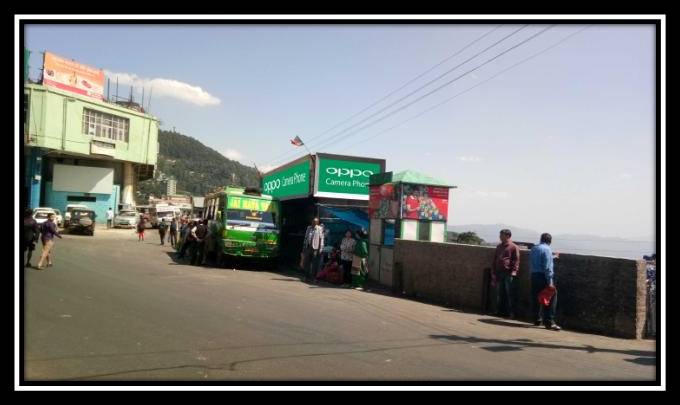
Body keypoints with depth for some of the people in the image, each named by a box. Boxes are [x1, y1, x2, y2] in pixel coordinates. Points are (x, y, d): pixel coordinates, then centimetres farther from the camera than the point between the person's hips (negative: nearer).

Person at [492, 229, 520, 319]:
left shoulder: (514, 247, -3)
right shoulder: (499, 246, 17)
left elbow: (516, 261, -7)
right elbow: (495, 259, 21)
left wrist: (513, 272, -16)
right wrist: (494, 271, 16)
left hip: (508, 274, -6)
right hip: (499, 273, 6)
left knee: (510, 294, -3)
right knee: (500, 294, 10)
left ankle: (511, 313, 1)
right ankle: (500, 311, 16)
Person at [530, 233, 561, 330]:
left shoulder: (534, 249, 13)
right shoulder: (547, 249, -11)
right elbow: (547, 267, -18)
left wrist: (553, 257, 43)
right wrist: (550, 281, -18)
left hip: (534, 276, 8)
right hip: (544, 277, -8)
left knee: (536, 299, 13)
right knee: (550, 300, -2)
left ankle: (537, 320, 21)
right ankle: (549, 322, -4)